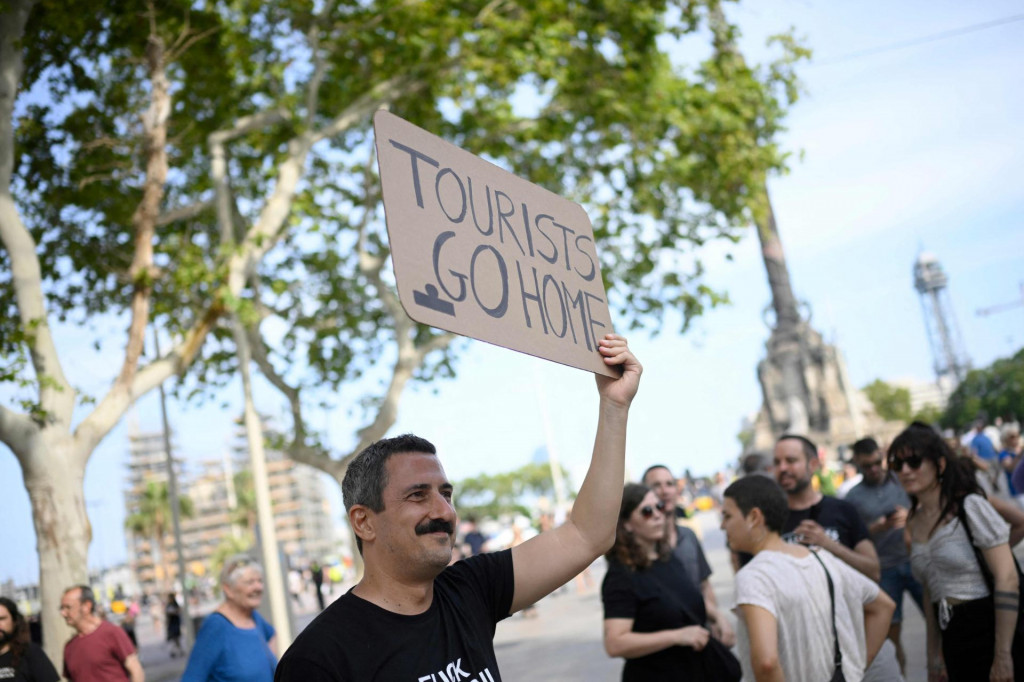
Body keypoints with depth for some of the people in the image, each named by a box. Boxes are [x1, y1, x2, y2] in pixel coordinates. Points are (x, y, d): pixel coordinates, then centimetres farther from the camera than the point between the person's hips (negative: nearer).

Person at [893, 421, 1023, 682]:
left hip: (988, 629, -6)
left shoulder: (970, 507, -8)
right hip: (953, 639, 6)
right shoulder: (914, 522, 11)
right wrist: (934, 655, 16)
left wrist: (1002, 656, -18)